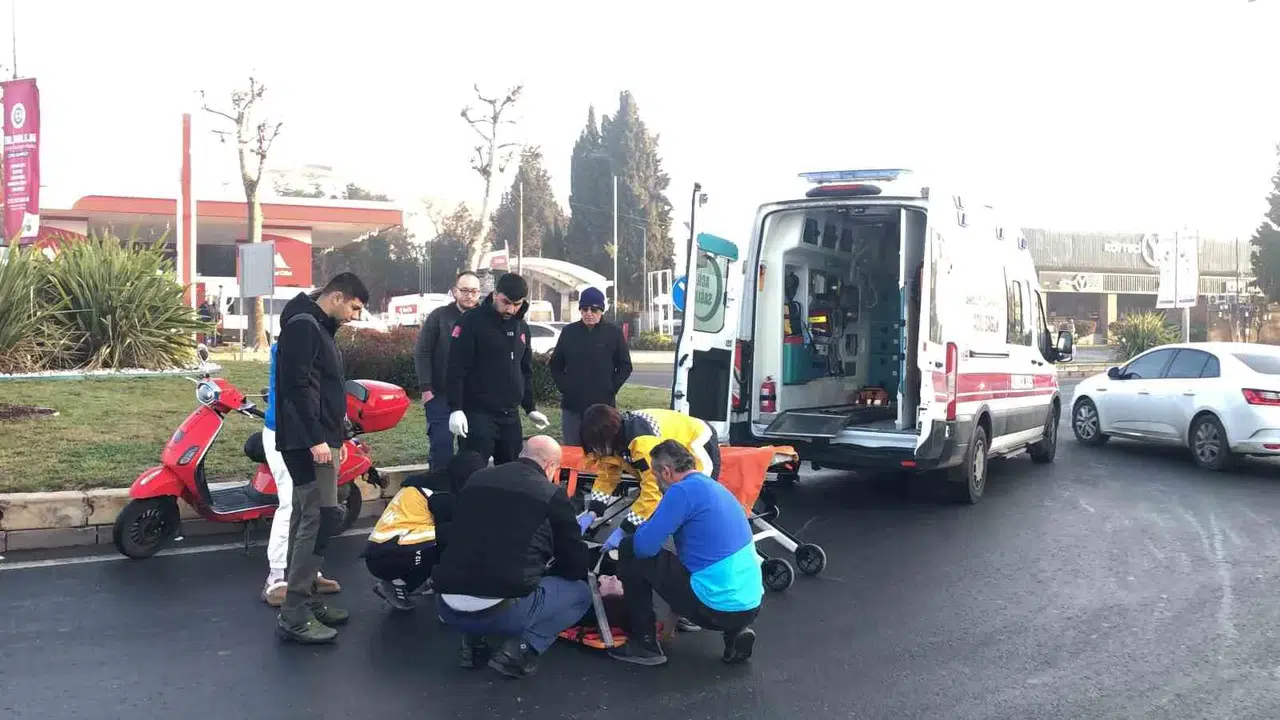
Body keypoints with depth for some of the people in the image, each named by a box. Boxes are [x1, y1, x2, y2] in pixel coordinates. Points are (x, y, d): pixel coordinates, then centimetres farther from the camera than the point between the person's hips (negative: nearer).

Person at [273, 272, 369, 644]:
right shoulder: (303, 325, -12)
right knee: (321, 517, -12)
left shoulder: (319, 328, 19)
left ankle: (302, 600, 19)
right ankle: (293, 614, -9)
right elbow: (296, 386, -21)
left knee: (306, 517, 12)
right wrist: (316, 438, -25)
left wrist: (334, 437, 20)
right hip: (307, 441, -11)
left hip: (318, 439, 11)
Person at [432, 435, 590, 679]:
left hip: (448, 606, 6)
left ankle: (473, 641, 17)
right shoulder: (552, 494, 2)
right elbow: (576, 561, 9)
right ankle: (520, 648, 0)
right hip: (505, 610, -5)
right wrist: (547, 572, 34)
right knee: (580, 592, 18)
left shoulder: (476, 480, 15)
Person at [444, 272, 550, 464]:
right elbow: (456, 369, -12)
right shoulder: (472, 322, -9)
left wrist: (530, 408, 19)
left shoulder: (521, 326, 12)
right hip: (478, 414, -6)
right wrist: (456, 409, -19)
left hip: (510, 415, 7)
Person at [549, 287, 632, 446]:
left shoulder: (614, 333, -1)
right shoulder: (569, 331, 5)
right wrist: (565, 388, 0)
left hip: (603, 405, -2)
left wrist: (610, 389, -6)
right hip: (572, 405, 2)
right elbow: (555, 364, 11)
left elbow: (625, 366, 3)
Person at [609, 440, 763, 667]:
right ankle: (736, 631, 15)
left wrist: (639, 530, 10)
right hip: (750, 604, 8)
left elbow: (644, 545, -13)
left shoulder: (683, 490, -11)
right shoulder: (716, 488, 17)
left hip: (718, 606, -8)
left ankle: (645, 644, 10)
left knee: (630, 551, 3)